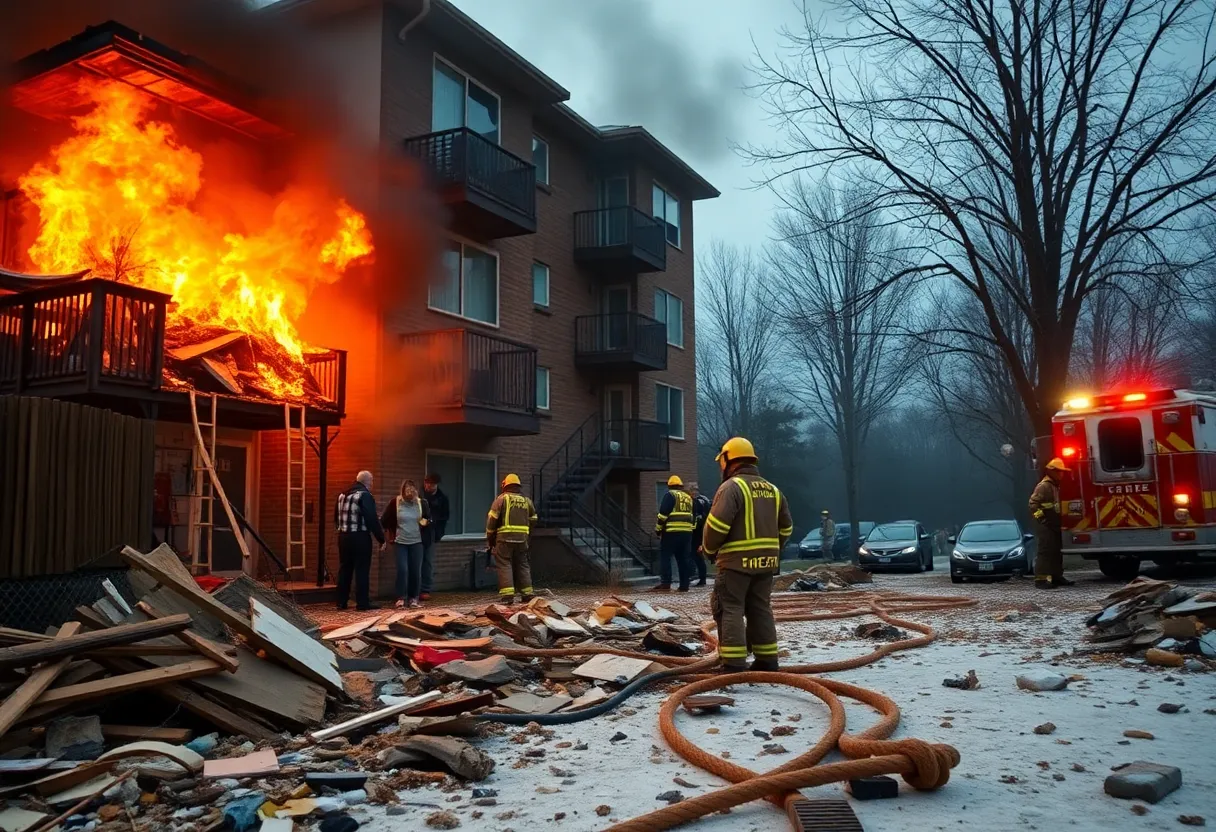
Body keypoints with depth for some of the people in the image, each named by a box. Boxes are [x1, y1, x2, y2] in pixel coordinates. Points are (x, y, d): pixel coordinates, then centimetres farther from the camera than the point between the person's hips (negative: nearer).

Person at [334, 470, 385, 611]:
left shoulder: (342, 495, 13)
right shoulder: (365, 495, -11)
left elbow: (336, 517, 18)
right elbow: (372, 520, -14)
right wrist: (381, 538, -8)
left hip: (343, 536, 7)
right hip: (360, 537, -7)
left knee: (344, 569, 12)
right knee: (362, 570, -2)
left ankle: (342, 601, 16)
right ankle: (362, 602, -1)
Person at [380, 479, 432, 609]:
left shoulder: (422, 503, -1)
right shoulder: (395, 502, -6)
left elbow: (429, 520, 11)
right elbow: (384, 520, 4)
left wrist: (426, 522, -10)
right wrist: (390, 534, 5)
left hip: (416, 542, 2)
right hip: (400, 542, -2)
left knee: (416, 571, 2)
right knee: (402, 570, -9)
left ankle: (414, 598, 13)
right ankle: (401, 598, 0)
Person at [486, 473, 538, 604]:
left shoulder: (502, 498, 0)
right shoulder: (526, 500, 14)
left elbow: (492, 518, -4)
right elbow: (533, 520, 15)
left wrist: (490, 538, 5)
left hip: (505, 537, -4)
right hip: (522, 538, 4)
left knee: (505, 565, -2)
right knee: (522, 565, 13)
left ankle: (507, 595, -10)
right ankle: (527, 594, 14)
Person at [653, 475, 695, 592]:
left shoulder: (670, 495, -1)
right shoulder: (688, 497, 20)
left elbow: (663, 514, -9)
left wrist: (658, 529, -1)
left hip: (672, 532, -6)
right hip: (687, 532, 6)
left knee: (665, 557, -3)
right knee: (684, 559, 9)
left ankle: (665, 584, -10)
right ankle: (684, 585, 7)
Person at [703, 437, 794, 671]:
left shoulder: (732, 486, -10)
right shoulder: (772, 489, 15)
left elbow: (717, 523, -19)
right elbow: (786, 527, 18)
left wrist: (710, 549, -3)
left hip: (737, 561, -7)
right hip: (765, 562, 7)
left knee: (730, 610, -2)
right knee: (760, 610, 14)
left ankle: (734, 664, -6)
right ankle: (767, 660, 17)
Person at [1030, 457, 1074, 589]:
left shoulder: (1056, 486, 18)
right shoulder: (1044, 486, -13)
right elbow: (1033, 503, -21)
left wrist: (1060, 522, 19)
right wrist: (1041, 518, -21)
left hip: (1055, 525, 10)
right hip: (1045, 525, -10)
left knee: (1057, 551, 12)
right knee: (1046, 551, -12)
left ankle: (1056, 576, 19)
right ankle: (1041, 579, -13)